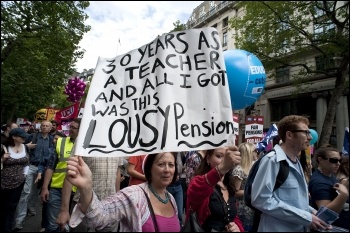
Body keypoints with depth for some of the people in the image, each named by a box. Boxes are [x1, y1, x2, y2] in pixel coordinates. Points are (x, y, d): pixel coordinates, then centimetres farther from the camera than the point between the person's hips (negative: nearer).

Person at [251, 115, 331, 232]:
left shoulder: (296, 162, 11)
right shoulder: (272, 160, -19)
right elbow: (262, 200, -27)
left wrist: (311, 211, 1)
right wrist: (306, 217, -21)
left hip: (299, 227, 9)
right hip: (278, 228, -9)